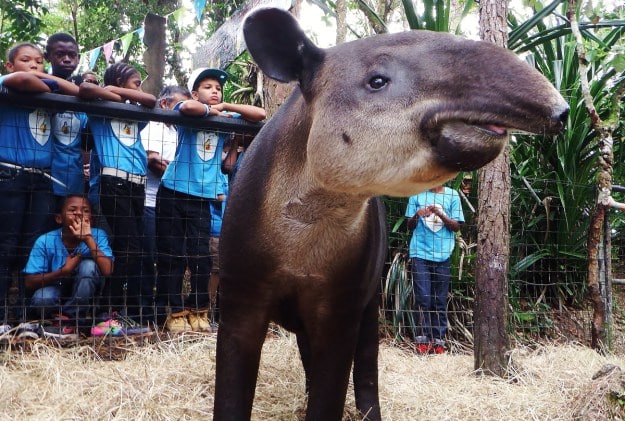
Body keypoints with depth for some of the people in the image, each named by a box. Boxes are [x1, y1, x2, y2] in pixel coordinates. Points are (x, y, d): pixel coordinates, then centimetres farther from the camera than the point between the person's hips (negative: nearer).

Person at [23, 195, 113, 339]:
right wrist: (63, 271, -30)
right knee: (41, 299, -34)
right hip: (56, 289, -1)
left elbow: (107, 270, -33)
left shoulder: (98, 235, -18)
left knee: (88, 265, -29)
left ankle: (68, 321, -16)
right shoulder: (45, 241, -17)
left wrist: (89, 238, -36)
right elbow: (29, 282, -17)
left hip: (85, 294, 1)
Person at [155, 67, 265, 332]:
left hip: (203, 197, 3)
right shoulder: (189, 116, -1)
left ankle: (197, 311, 15)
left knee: (201, 256, 1)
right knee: (171, 256, 2)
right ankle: (173, 312, 10)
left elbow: (260, 115, 6)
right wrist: (213, 111, -8)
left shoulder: (224, 120, 11)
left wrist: (225, 107, 0)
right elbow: (187, 107, -26)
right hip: (173, 192, -3)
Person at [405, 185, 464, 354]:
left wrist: (440, 214, -12)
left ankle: (438, 340, 9)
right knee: (423, 298, -4)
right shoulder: (416, 193, 8)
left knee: (440, 300, 4)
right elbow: (410, 226, 10)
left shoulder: (452, 195, 7)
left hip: (442, 255, 1)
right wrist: (417, 215, -11)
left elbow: (456, 226, 4)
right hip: (420, 253, 0)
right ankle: (422, 339, 2)